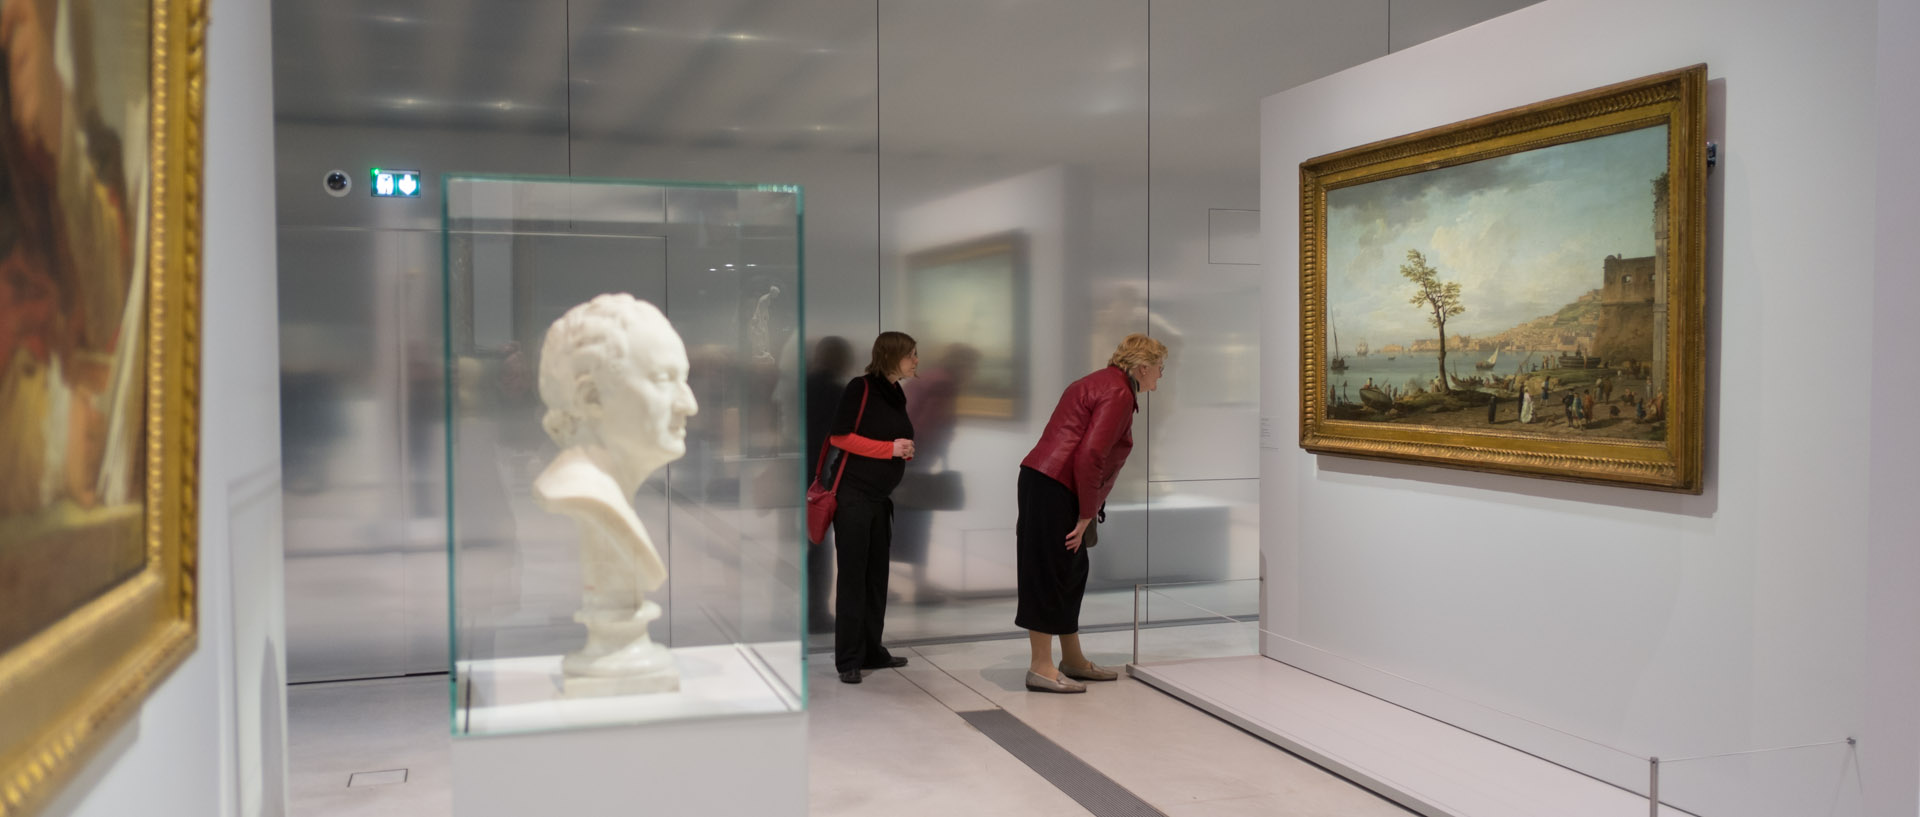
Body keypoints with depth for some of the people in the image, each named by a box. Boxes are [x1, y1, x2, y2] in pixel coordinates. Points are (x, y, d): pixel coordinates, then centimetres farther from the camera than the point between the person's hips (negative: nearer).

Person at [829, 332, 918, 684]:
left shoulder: (898, 394, 12)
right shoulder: (861, 388, -11)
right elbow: (840, 436, -16)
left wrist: (907, 452, -1)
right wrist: (890, 448, -17)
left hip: (880, 497, 8)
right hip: (853, 496, -8)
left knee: (877, 576, 10)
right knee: (853, 577, -5)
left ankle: (872, 651, 18)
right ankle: (848, 659, 0)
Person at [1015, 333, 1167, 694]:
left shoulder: (1102, 382, 20)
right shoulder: (1118, 394, -12)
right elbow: (1089, 456, -22)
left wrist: (1087, 510, 22)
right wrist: (1086, 514, -15)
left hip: (1043, 481, 11)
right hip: (1053, 488, -11)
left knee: (1071, 572, 16)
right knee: (1050, 573, -5)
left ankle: (1073, 660, 25)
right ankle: (1041, 668, 2)